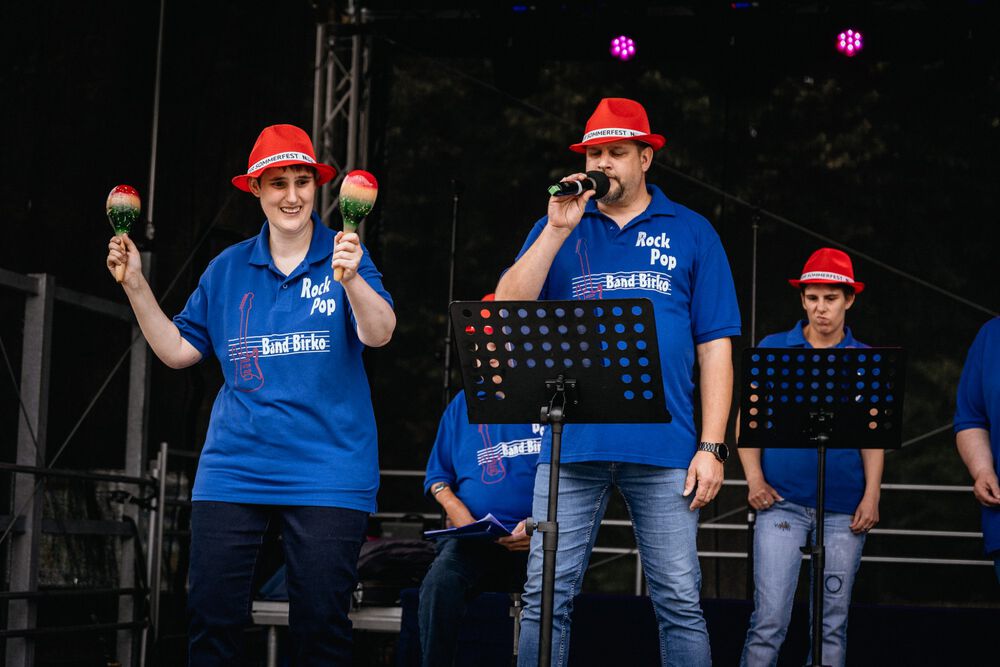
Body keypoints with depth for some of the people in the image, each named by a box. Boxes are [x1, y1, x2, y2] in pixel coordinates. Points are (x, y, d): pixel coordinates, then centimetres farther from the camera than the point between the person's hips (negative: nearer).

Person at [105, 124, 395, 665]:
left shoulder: (344, 257, 1)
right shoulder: (228, 269, 11)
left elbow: (380, 333, -15)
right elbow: (177, 350, 15)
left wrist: (351, 279, -34)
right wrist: (136, 285, 4)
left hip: (326, 472, -3)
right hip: (233, 471, 3)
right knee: (211, 620, 1)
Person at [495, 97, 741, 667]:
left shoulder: (691, 232, 10)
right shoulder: (558, 227, 14)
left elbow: (715, 346, 6)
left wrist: (713, 447, -2)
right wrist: (558, 229, -7)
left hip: (663, 449, -1)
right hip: (572, 443, 1)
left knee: (680, 603, -1)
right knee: (546, 598, 0)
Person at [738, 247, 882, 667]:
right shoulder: (772, 350, 7)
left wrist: (872, 495, -5)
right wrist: (754, 478, -6)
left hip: (844, 509, 1)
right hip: (782, 502, -1)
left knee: (832, 624, 4)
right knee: (769, 620, -7)